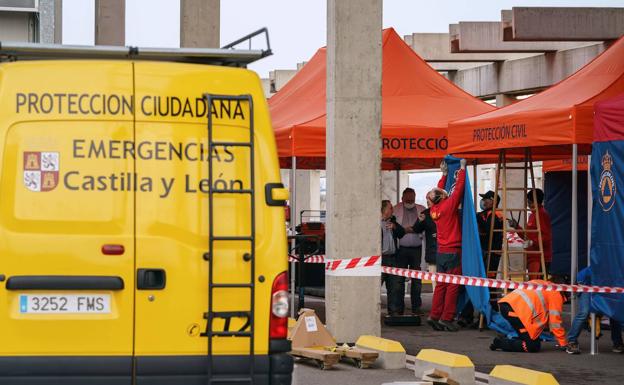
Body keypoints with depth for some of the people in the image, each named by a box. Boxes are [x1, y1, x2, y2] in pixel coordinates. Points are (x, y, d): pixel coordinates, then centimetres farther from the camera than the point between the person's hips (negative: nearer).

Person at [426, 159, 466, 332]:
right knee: (453, 285, -3)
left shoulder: (434, 209, 4)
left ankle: (434, 316, 7)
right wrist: (462, 168, 1)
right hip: (453, 252, -7)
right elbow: (459, 188, -10)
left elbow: (439, 191, 20)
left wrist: (444, 174, 27)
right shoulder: (449, 205, -14)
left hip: (441, 251, 7)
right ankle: (446, 318, -6)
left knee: (441, 285, 10)